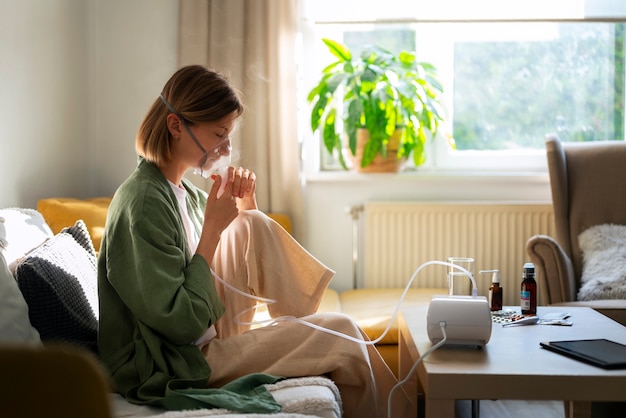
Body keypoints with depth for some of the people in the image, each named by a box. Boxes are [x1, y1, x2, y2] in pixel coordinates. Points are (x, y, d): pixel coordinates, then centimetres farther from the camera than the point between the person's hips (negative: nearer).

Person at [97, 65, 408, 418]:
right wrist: (213, 229, -21)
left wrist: (246, 203, 2)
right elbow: (181, 322, -25)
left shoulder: (183, 190, 7)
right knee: (340, 336, -11)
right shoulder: (144, 202, -21)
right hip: (171, 370, -9)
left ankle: (310, 322, 3)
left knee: (251, 225, -3)